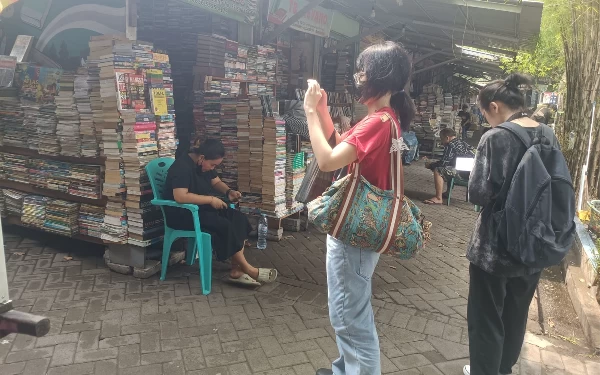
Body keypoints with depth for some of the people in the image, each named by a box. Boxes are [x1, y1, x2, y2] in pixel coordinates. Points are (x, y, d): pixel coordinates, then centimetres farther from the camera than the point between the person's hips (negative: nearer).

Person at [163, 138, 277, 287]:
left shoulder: (204, 164, 5)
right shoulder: (182, 166, -22)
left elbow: (216, 182, 17)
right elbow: (180, 197, -33)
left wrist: (228, 192, -5)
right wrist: (211, 199, -29)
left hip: (202, 208, 9)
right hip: (182, 214, -9)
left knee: (239, 219, -13)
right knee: (225, 226, -27)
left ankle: (236, 271, -14)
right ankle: (248, 270, -13)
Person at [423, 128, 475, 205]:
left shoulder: (451, 145, -9)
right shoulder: (462, 142, 20)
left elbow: (443, 162, -12)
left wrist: (430, 165, 3)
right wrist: (435, 163, 26)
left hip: (464, 172, -10)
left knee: (437, 171, -14)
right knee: (448, 168, 32)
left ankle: (438, 198, -14)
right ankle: (447, 193, 32)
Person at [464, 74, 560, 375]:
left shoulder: (496, 138, -18)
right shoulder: (549, 136, 2)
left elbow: (478, 194, -21)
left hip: (496, 246, -7)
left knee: (485, 319, 9)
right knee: (516, 314, 23)